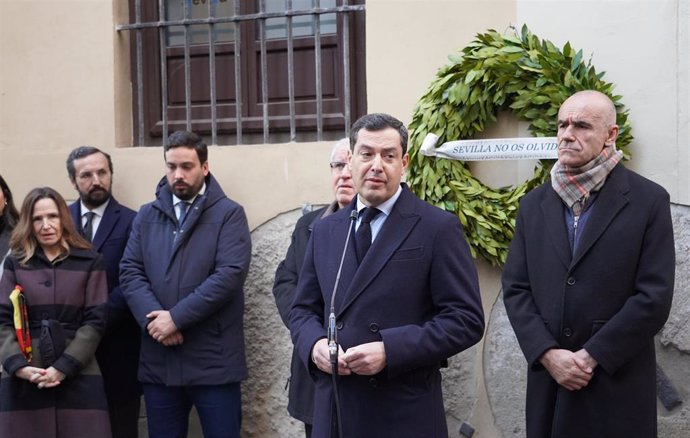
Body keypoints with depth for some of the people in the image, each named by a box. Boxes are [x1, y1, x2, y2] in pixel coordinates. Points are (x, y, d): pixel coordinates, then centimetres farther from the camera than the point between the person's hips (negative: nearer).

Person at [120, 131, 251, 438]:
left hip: (213, 359, -4)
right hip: (158, 360, 4)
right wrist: (153, 318, -14)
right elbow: (130, 272, 4)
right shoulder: (146, 216, 13)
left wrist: (176, 317, -16)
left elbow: (230, 273, -13)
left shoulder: (229, 214, -1)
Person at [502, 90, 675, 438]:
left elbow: (655, 297, -9)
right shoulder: (534, 204, 8)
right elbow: (515, 288, 4)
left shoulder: (648, 201, -4)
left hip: (618, 386, -3)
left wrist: (591, 356, -12)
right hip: (548, 383, 3)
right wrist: (548, 354, -9)